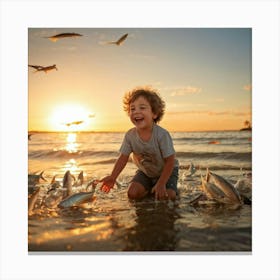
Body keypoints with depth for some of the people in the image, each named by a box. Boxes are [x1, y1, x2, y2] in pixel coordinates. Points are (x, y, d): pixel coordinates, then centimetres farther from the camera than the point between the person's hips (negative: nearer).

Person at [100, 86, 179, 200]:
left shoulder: (162, 134, -32)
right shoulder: (130, 135, -20)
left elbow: (170, 161, -24)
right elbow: (123, 158, -12)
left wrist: (161, 184, -26)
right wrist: (113, 177, -25)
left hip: (166, 171, -3)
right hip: (145, 171, 3)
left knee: (167, 196, -22)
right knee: (132, 193, -13)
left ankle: (159, 188, 12)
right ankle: (150, 189, 16)